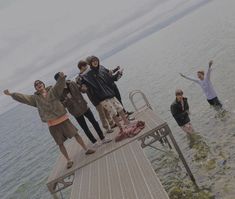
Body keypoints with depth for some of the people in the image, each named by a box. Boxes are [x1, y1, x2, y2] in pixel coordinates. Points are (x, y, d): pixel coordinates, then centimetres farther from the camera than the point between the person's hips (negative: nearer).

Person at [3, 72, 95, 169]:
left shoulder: (53, 91, -1)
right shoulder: (35, 98, 5)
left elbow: (60, 84, -17)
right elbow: (22, 98, 1)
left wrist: (61, 77, -37)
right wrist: (11, 94, -8)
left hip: (63, 119, -1)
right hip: (52, 124, 1)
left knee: (76, 134, 6)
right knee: (60, 143, 7)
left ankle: (86, 149, 22)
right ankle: (69, 160, 21)